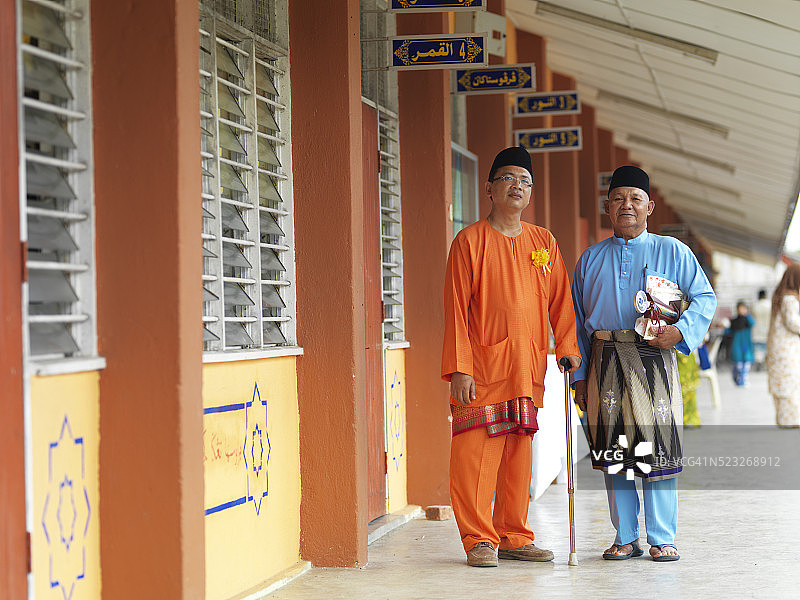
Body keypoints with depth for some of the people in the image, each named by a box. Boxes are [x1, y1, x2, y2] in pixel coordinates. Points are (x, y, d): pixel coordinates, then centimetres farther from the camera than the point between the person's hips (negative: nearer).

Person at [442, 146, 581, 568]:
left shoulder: (544, 243, 14)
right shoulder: (470, 240, 0)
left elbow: (560, 299, 14)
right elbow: (456, 308, -4)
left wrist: (568, 347, 0)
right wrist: (459, 368, -11)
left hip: (528, 367, 4)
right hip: (482, 365, -4)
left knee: (520, 453, 7)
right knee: (476, 451, -6)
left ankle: (514, 537, 16)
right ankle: (479, 540, 2)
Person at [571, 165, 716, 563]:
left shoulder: (672, 252, 9)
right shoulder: (591, 259, 15)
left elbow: (705, 298, 6)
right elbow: (577, 320, 15)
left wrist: (680, 330, -12)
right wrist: (579, 375, 8)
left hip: (653, 358, -2)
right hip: (605, 360, 2)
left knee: (657, 448, -5)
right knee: (613, 449, 1)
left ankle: (661, 539, 3)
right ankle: (626, 538, 10)